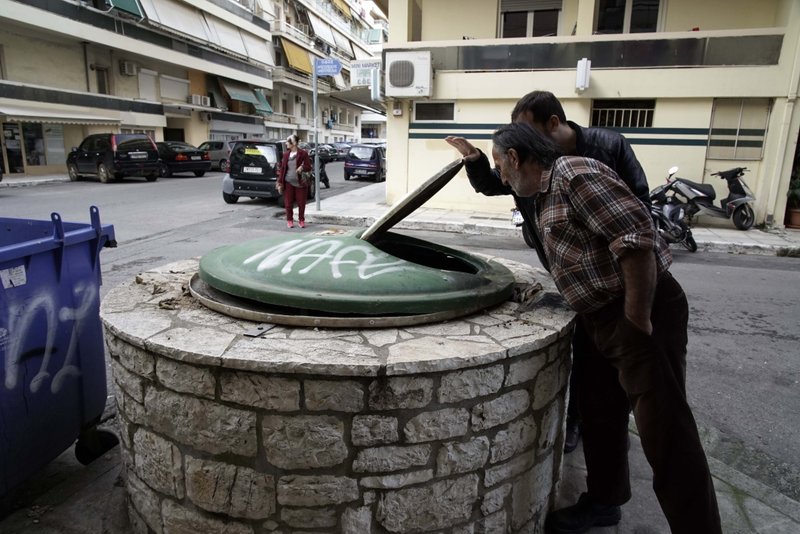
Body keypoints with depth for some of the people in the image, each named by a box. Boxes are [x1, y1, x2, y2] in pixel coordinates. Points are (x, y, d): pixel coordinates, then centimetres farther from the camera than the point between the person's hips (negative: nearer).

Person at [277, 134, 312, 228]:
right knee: (288, 203, 5)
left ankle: (301, 220, 20)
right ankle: (289, 220, 20)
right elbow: (282, 169, 8)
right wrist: (280, 183, 4)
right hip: (288, 182, 3)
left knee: (301, 203, 5)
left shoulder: (303, 153, -5)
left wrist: (302, 168, -27)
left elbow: (309, 167, -5)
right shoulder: (286, 154, 6)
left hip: (300, 183, -3)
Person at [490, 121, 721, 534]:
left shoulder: (574, 174, -18)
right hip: (602, 317, 10)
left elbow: (636, 238, -25)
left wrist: (638, 321, -23)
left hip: (641, 313, -10)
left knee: (665, 432, -3)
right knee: (601, 413, 19)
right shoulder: (542, 195, 13)